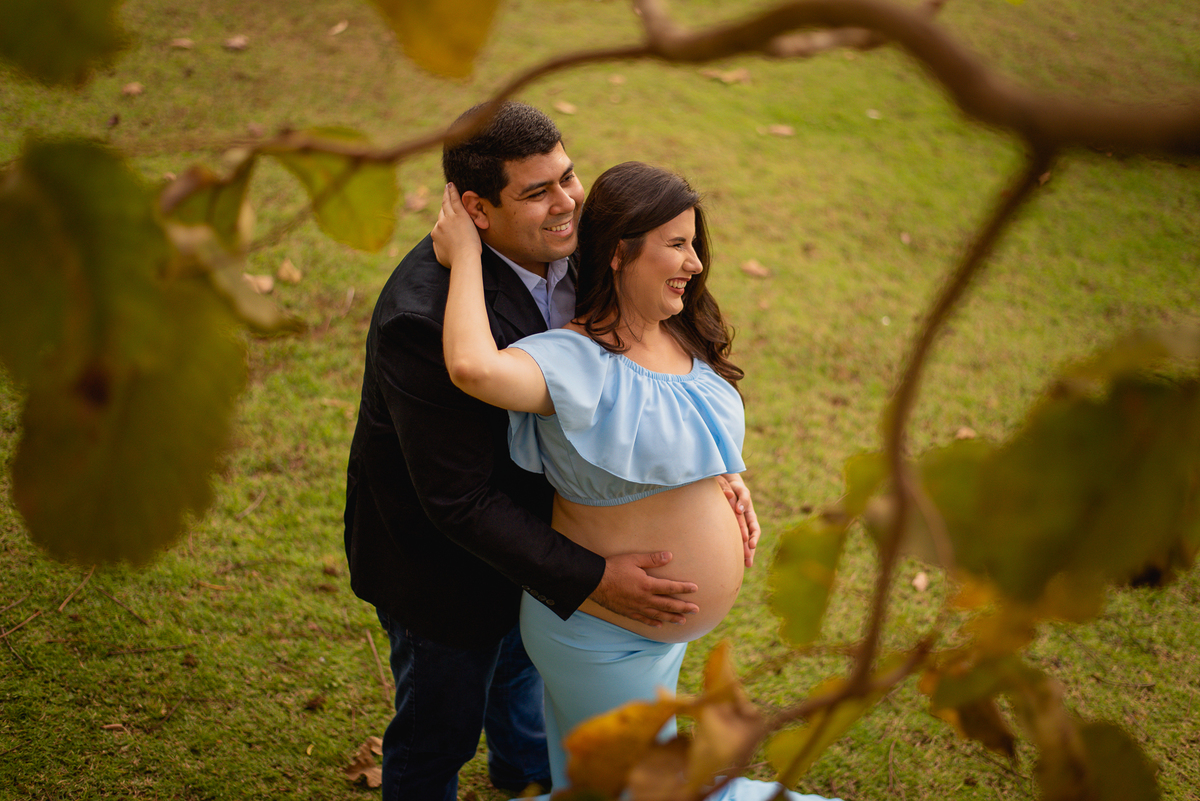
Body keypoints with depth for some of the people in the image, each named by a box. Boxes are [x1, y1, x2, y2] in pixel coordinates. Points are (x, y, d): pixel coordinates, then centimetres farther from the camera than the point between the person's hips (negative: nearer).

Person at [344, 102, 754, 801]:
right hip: (443, 558, -8)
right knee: (439, 729, 18)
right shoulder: (427, 318, -39)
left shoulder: (573, 246, -15)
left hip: (535, 507, 8)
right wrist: (592, 580, -35)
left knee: (525, 649, 36)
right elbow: (459, 501, -35)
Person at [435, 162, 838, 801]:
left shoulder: (681, 337, -2)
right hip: (605, 643, -8)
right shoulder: (577, 359, -28)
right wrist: (465, 254, -36)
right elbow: (474, 367, -49)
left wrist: (729, 497, 3)